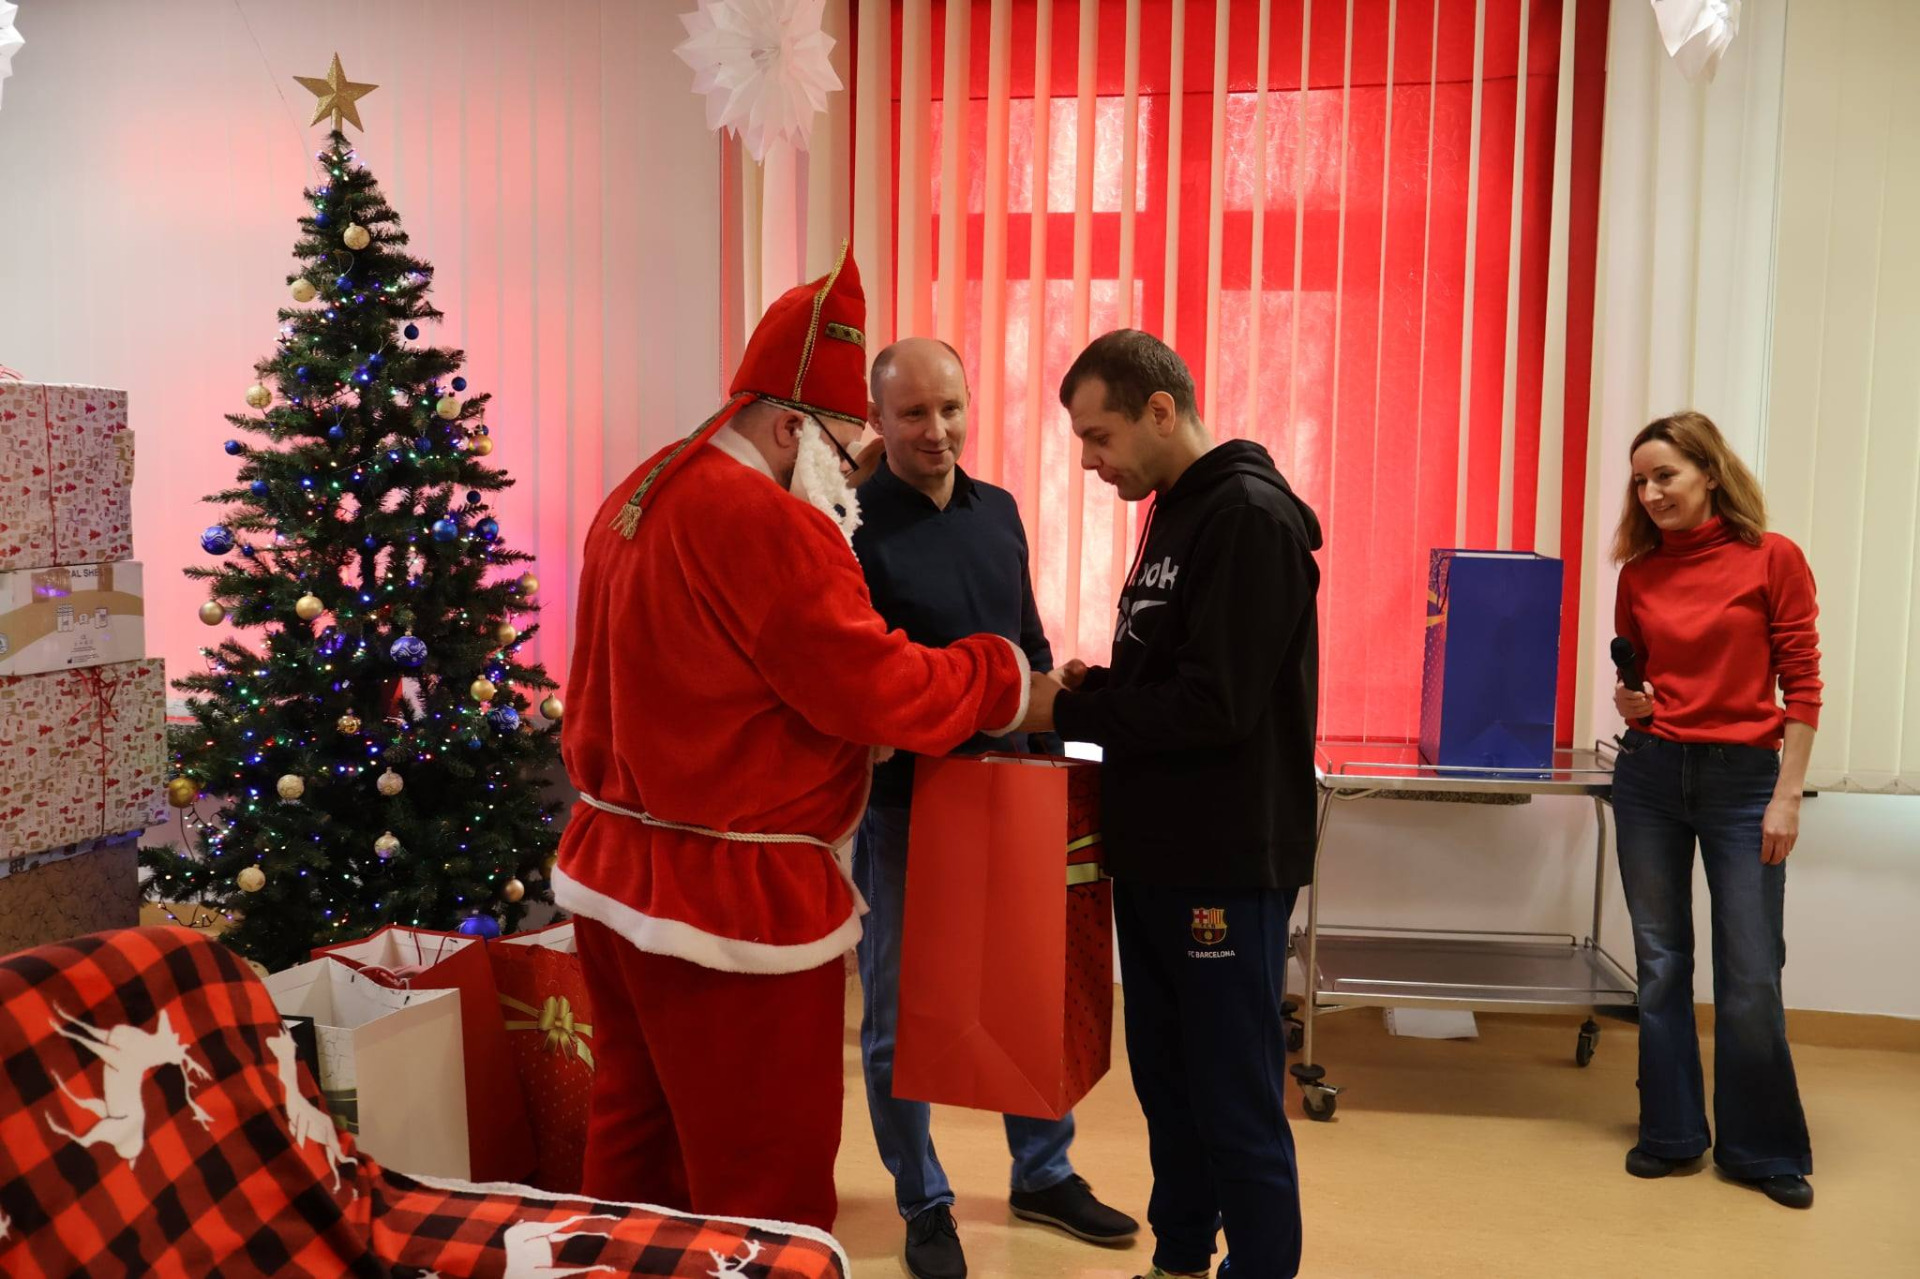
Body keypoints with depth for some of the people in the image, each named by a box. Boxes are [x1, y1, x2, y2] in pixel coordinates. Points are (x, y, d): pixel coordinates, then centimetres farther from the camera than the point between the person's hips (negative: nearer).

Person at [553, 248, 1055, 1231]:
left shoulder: (638, 499, 10)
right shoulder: (769, 523, -20)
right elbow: (878, 690, -19)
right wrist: (1005, 680, -3)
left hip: (615, 872, 10)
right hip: (731, 899, -9)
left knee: (636, 1149, 21)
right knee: (762, 1183, 5)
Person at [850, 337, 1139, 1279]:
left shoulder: (998, 511, 7)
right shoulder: (855, 526, -12)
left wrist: (1048, 751, 12)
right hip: (901, 803, -5)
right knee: (900, 1015, 8)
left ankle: (1043, 1176, 35)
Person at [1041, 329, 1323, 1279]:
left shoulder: (1251, 517, -16)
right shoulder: (1176, 511, 13)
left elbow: (1213, 705, -23)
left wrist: (1066, 711, -16)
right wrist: (1096, 686, 0)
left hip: (1225, 863, -9)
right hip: (1155, 853, 9)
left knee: (1237, 1104, 2)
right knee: (1166, 1082, 19)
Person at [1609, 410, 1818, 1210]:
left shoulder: (1773, 559, -6)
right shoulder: (1638, 573, 4)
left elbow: (1801, 687, -5)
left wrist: (1787, 795, -8)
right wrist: (1628, 702, -7)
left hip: (1743, 778, -3)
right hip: (1650, 774, 3)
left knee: (1751, 977, 1)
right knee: (1660, 964, 10)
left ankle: (1763, 1149, 18)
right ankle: (1671, 1133, 23)